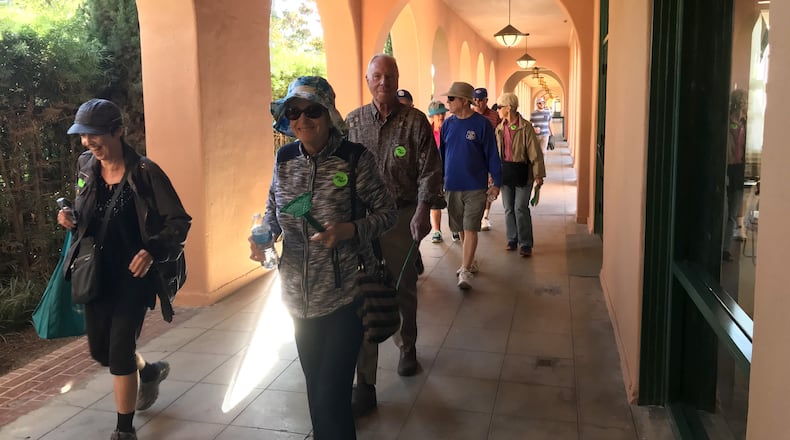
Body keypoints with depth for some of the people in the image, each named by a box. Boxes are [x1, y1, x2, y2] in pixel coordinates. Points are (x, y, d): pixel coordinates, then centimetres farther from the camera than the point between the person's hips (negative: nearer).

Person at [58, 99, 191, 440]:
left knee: (119, 352, -5)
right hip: (97, 273, 6)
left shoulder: (145, 173, -17)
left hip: (133, 275, -6)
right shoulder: (86, 166, 1)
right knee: (99, 350, 16)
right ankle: (150, 371, 47)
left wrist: (153, 251, -32)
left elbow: (179, 222, -16)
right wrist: (71, 217, -7)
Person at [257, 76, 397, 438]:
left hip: (345, 296, -5)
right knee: (315, 387, 20)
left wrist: (350, 230, -24)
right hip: (300, 297, 5)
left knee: (330, 397, -4)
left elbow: (387, 212, -6)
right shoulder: (285, 158, 1)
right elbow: (274, 209, 14)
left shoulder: (354, 157, -13)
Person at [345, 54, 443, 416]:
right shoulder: (352, 122, 5)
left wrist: (422, 211, -19)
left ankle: (407, 348, 44)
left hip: (403, 217, -1)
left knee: (404, 290, 15)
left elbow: (430, 170, -6)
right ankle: (365, 385, 6)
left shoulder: (415, 121, -1)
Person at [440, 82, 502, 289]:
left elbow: (492, 154, -5)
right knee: (461, 229, 15)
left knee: (470, 229, -7)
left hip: (475, 187, -5)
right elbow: (442, 154, 11)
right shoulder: (448, 124, 5)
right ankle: (470, 262, 31)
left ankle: (466, 272, -5)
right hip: (452, 186, 5)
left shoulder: (482, 124, -7)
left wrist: (496, 182, -6)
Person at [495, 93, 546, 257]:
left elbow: (535, 152, -11)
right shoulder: (499, 129, 7)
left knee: (521, 208, -6)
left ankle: (525, 244, 4)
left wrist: (538, 175, -15)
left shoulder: (526, 127, -10)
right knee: (508, 209, 11)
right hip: (505, 172, 5)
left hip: (522, 172, -5)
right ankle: (512, 240, 26)